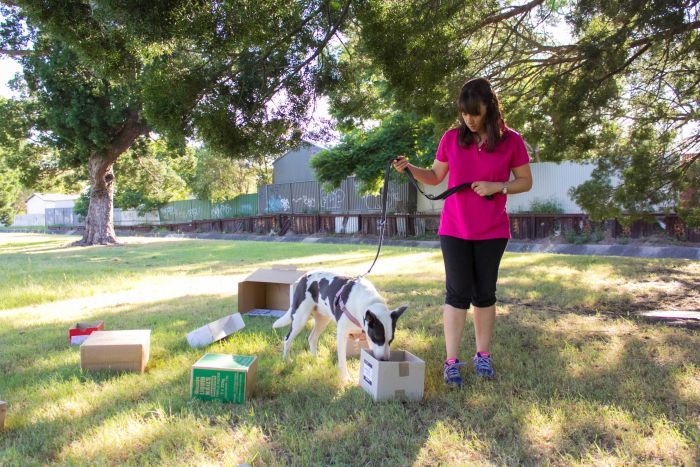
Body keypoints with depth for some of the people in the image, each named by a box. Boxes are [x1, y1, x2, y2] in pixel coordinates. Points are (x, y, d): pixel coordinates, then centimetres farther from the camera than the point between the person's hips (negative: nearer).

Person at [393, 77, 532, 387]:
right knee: (458, 293, -2)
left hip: (492, 231, 0)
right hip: (454, 229, 0)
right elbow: (435, 177, 9)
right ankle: (451, 362, 5)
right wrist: (410, 168, -8)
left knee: (485, 293, 8)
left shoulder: (511, 141, -4)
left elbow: (525, 182, 2)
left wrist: (497, 187, -15)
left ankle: (483, 355, 23)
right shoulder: (451, 138, -1)